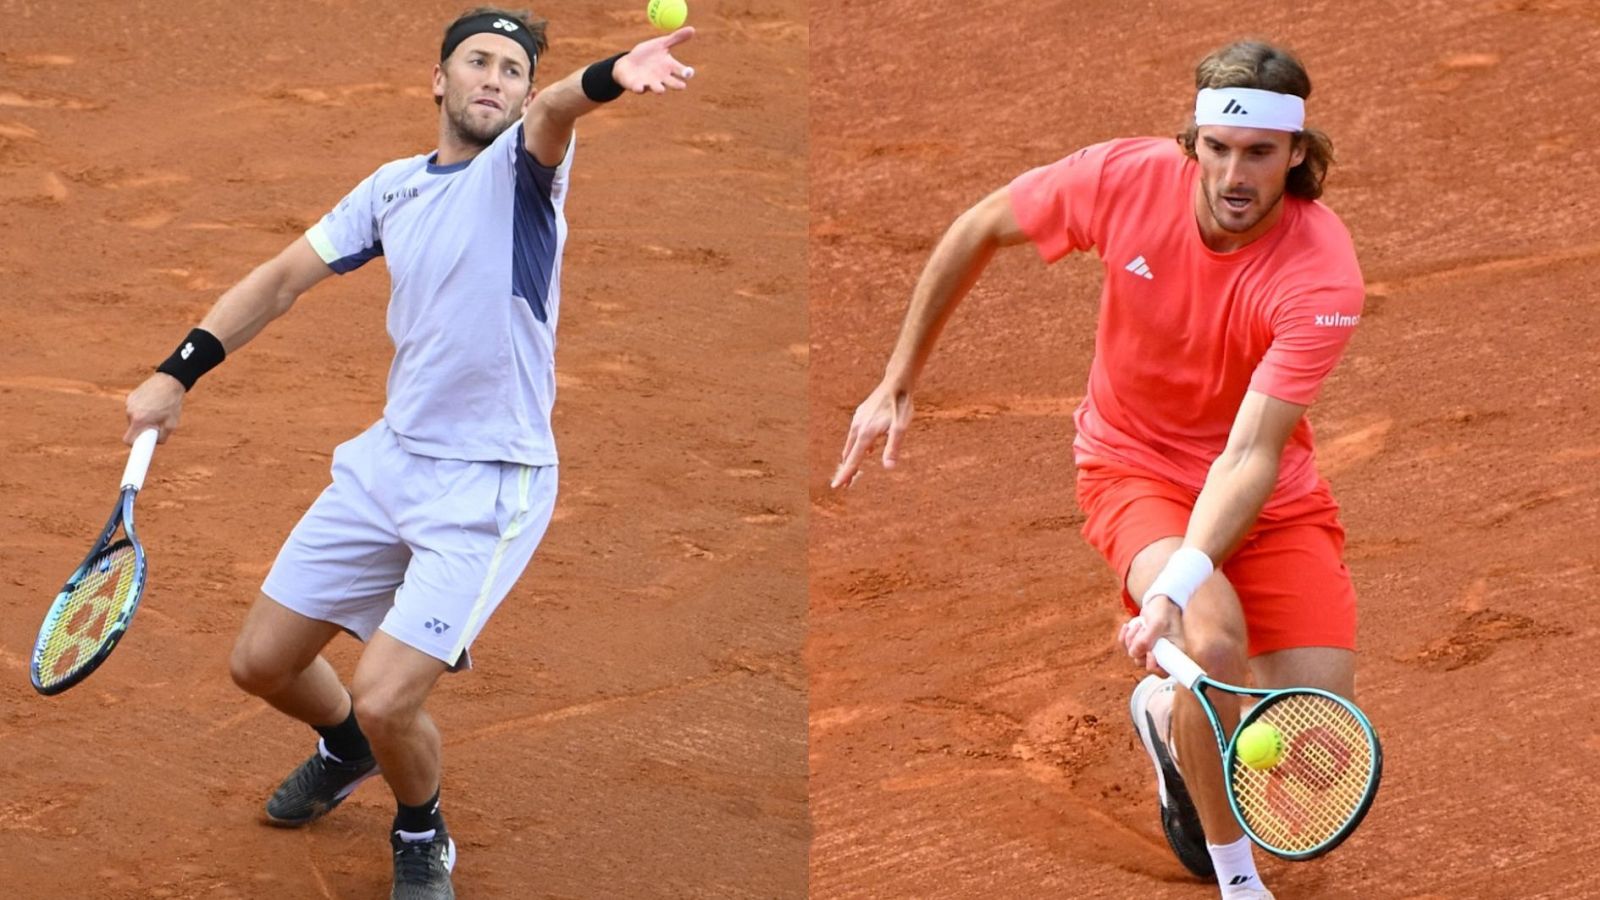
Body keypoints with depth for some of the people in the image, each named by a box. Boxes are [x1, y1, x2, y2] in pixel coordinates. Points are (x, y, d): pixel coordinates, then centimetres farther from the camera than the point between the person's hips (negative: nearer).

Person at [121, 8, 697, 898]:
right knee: (263, 662, 12)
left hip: (488, 486, -6)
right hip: (389, 459, 6)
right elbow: (283, 277, 16)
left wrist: (611, 76, -57)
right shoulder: (393, 188, 8)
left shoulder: (523, 164, -10)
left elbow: (554, 110, -34)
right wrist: (178, 373, 5)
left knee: (386, 700, -16)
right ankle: (346, 751, 46)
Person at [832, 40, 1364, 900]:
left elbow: (1251, 456, -35)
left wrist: (1181, 584, -49)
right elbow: (980, 228, -3)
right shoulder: (1126, 179, -22)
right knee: (1215, 638, -32)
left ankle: (1168, 714, 25)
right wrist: (898, 384, 2)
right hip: (1135, 466, -1)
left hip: (1268, 493, 1)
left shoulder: (1322, 276, -28)